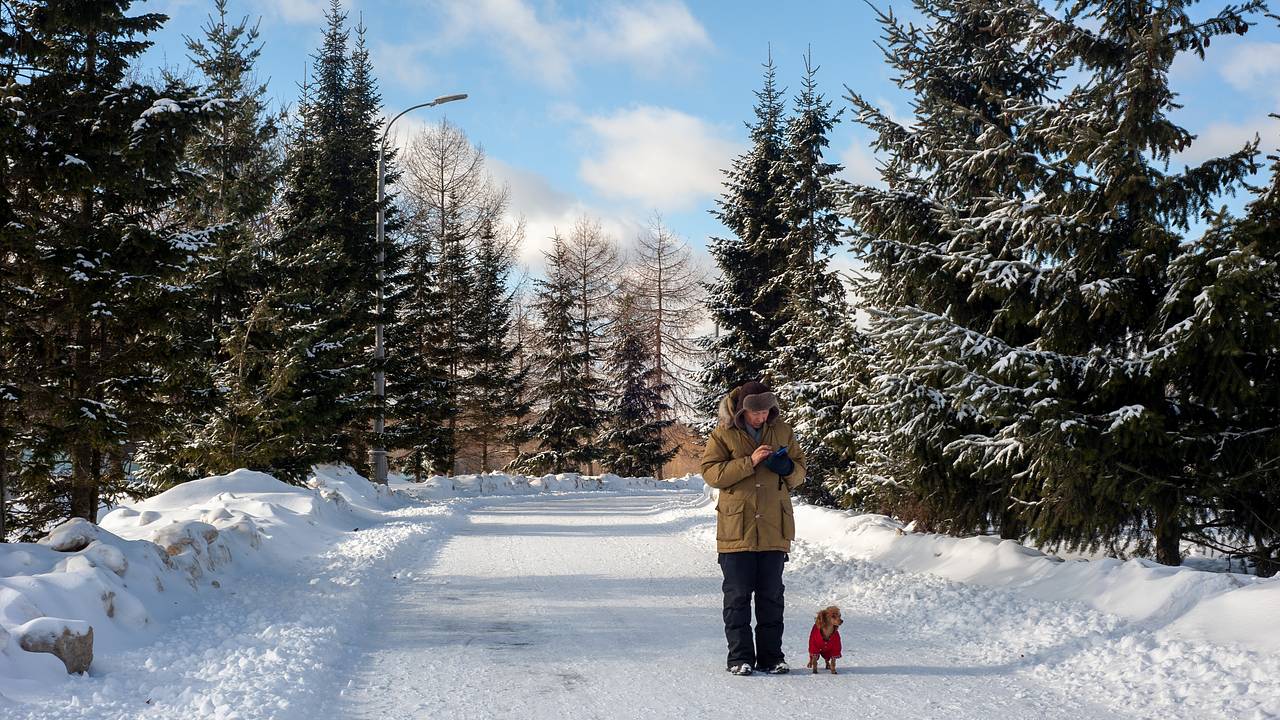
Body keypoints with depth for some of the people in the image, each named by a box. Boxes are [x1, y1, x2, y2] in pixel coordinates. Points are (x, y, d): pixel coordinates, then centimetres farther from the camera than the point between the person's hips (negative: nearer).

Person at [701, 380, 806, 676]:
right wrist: (749, 462, -19)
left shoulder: (782, 431, 8)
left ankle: (771, 657, 15)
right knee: (738, 596, 2)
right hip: (736, 528, -3)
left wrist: (788, 468, -10)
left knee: (771, 596, 8)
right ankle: (740, 658, 8)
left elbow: (800, 470, 14)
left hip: (774, 529, 3)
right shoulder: (723, 433, -2)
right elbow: (711, 472, -10)